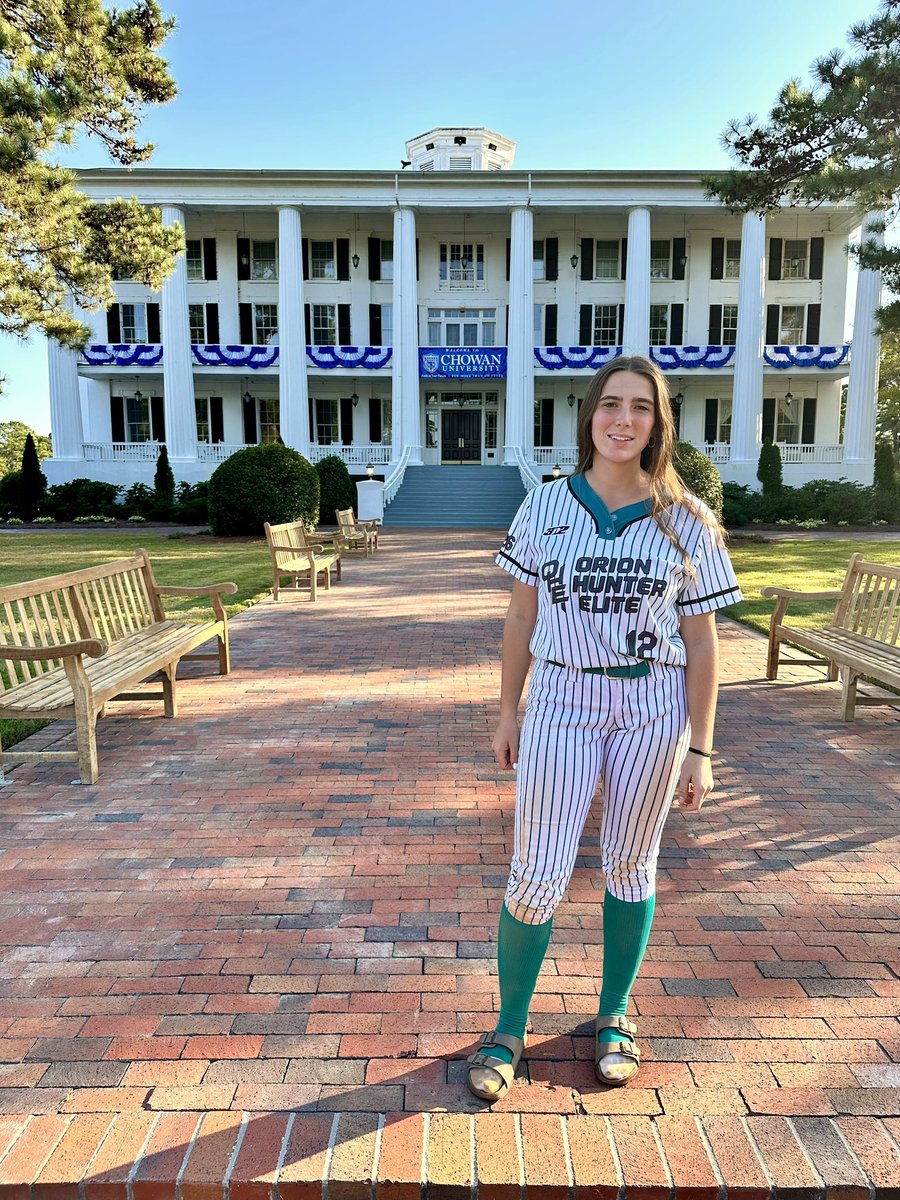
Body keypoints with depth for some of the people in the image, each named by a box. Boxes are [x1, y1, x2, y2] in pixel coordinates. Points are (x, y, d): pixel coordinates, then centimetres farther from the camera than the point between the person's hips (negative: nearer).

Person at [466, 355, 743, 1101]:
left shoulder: (687, 522, -3)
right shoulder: (545, 507, -2)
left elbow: (700, 641, -1)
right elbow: (522, 617, 3)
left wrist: (699, 750, -2)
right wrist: (508, 712, 5)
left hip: (653, 710, 1)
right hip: (561, 702, 0)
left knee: (630, 866, 15)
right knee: (537, 875, 1)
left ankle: (614, 1017, 38)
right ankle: (509, 1030, 25)